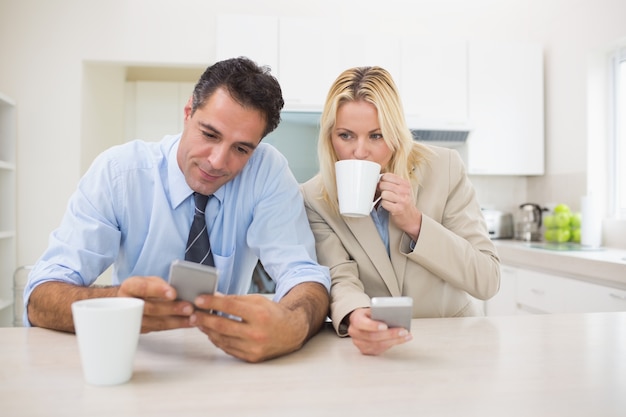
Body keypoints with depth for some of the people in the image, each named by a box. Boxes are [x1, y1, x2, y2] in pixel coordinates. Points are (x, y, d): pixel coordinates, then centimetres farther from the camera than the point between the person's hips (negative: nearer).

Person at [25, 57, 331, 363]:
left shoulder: (267, 170, -13)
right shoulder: (117, 170, -14)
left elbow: (304, 274, -18)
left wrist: (291, 327, -41)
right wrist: (115, 304, -38)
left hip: (229, 354, 0)